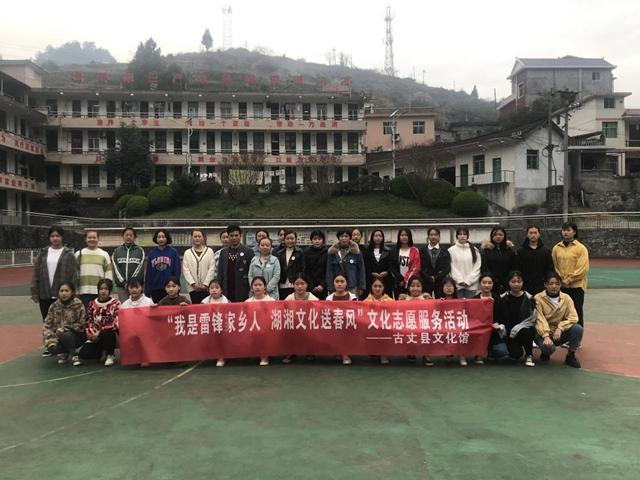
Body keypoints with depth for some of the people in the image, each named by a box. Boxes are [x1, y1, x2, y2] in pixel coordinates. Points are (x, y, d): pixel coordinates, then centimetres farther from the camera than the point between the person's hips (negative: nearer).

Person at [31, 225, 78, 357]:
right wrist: (35, 292, 2)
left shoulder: (68, 254, 0)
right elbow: (36, 273, 8)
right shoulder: (43, 253, 9)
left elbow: (74, 274, -4)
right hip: (45, 295, 3)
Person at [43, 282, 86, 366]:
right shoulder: (54, 306, -2)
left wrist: (64, 328, -20)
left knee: (66, 335, -34)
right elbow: (47, 325, -4)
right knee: (52, 348, -24)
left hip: (76, 335, -4)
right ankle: (64, 352, 12)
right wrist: (50, 340, -19)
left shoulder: (78, 305, -13)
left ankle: (74, 355, -7)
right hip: (59, 335, 4)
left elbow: (81, 325, -12)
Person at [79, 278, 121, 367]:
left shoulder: (115, 303, -5)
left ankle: (110, 355, -9)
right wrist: (92, 334, -10)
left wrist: (100, 332, -20)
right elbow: (88, 322, 7)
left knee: (106, 333, -37)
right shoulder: (92, 304, 6)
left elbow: (116, 323, -15)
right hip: (95, 337, 4)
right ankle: (100, 351, 19)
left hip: (110, 334, -4)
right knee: (83, 354, -15)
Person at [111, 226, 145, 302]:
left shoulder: (140, 251, 6)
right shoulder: (116, 251, 11)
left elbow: (140, 267, -2)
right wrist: (123, 283, -8)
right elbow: (115, 269, 3)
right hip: (121, 286, 1)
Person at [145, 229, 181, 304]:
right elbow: (148, 273, 7)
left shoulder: (173, 252, 0)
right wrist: (147, 291, 4)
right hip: (155, 289, 2)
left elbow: (177, 271, -1)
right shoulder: (152, 253, 7)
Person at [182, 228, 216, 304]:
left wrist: (205, 284, -8)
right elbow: (185, 270, 2)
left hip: (206, 288, -1)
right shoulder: (187, 253, 9)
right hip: (193, 288, 1)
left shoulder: (209, 251, 5)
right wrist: (193, 283, -9)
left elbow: (211, 269, 0)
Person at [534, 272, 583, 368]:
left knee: (578, 329, -24)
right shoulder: (538, 298, -9)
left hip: (560, 333, 4)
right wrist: (546, 336, -32)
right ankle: (545, 352, 6)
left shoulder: (566, 298, 0)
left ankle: (570, 356, -2)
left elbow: (573, 317, -9)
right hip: (543, 333, -3)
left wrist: (560, 328, -25)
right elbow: (540, 319, -17)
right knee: (549, 347, -35)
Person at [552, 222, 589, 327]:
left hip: (576, 286, -3)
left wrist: (569, 280, -13)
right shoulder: (556, 248, 7)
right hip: (560, 286, 4)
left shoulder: (581, 248, -4)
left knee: (577, 312, 5)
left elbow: (583, 268, -11)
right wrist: (560, 279, -3)